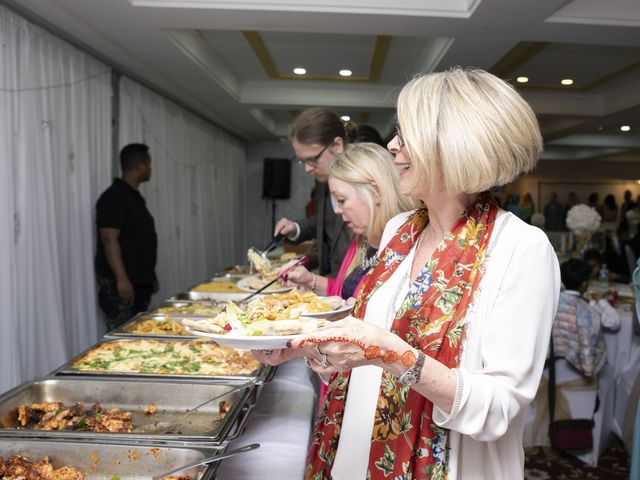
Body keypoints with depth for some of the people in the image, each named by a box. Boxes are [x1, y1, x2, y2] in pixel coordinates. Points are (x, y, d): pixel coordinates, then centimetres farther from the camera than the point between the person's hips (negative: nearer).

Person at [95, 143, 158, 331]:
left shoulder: (135, 197, 17)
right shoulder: (114, 197, -13)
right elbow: (109, 239, -21)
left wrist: (151, 276, 23)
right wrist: (121, 278, -26)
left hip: (141, 281, 10)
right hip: (120, 283, -9)